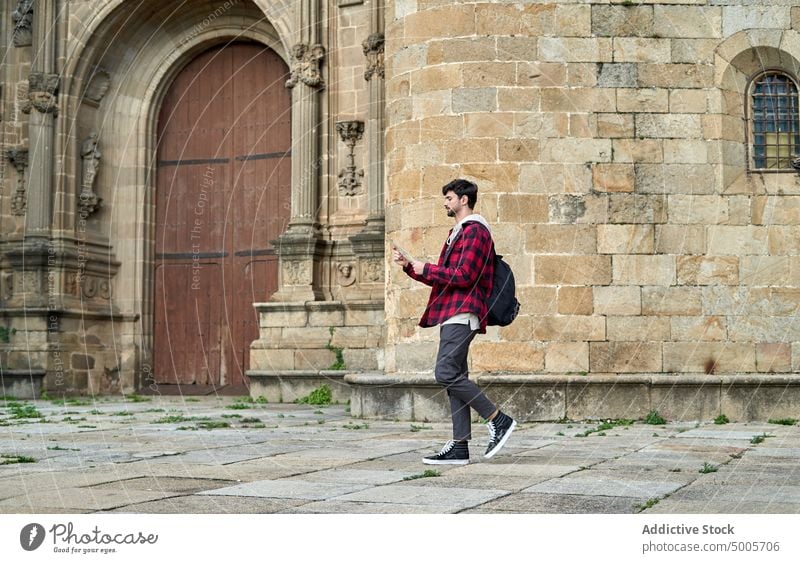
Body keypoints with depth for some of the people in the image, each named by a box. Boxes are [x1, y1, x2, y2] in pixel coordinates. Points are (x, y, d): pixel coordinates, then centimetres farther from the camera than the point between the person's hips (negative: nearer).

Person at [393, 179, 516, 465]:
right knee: (454, 377, 5)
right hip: (451, 315, 10)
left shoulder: (475, 231, -7)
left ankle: (498, 419, -8)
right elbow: (442, 279, 28)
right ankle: (459, 447, 5)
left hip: (462, 314, -10)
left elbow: (464, 276, -17)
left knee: (446, 373, -17)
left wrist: (425, 268, -9)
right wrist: (409, 266, 17)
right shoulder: (457, 233, 25)